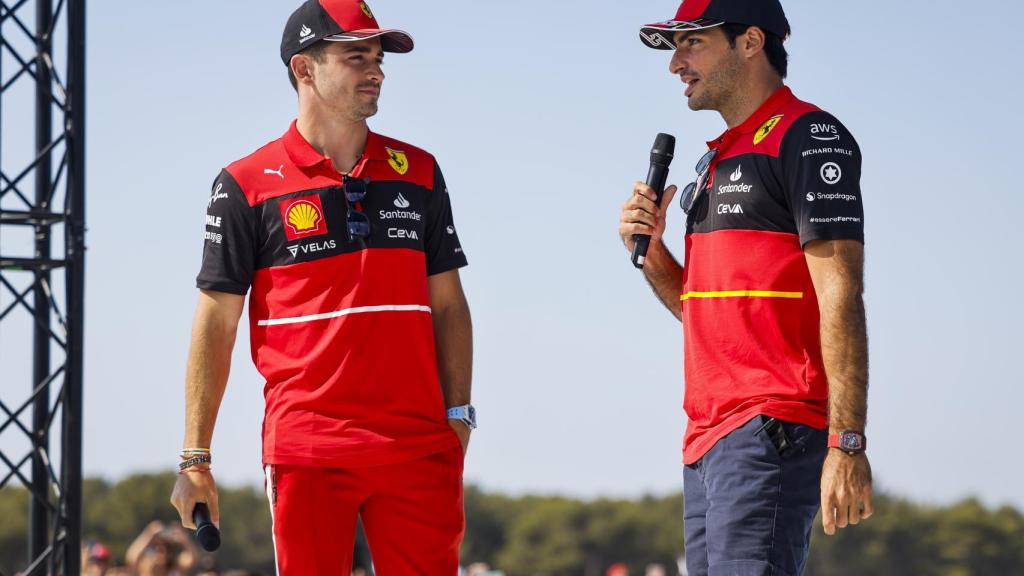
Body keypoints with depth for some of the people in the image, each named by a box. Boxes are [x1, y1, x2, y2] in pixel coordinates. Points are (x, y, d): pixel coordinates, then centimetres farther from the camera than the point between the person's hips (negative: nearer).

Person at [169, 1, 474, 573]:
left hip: (418, 443, 3)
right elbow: (216, 323, 2)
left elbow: (448, 305, 16)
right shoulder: (246, 184, 2)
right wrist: (195, 460, -1)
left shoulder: (418, 172, 13)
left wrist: (456, 415, 6)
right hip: (308, 451, -3)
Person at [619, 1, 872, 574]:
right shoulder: (720, 160, 23)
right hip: (708, 437, 10)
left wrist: (847, 444, -21)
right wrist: (650, 251, 8)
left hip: (772, 431, -9)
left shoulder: (809, 137, -6)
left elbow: (840, 299, -14)